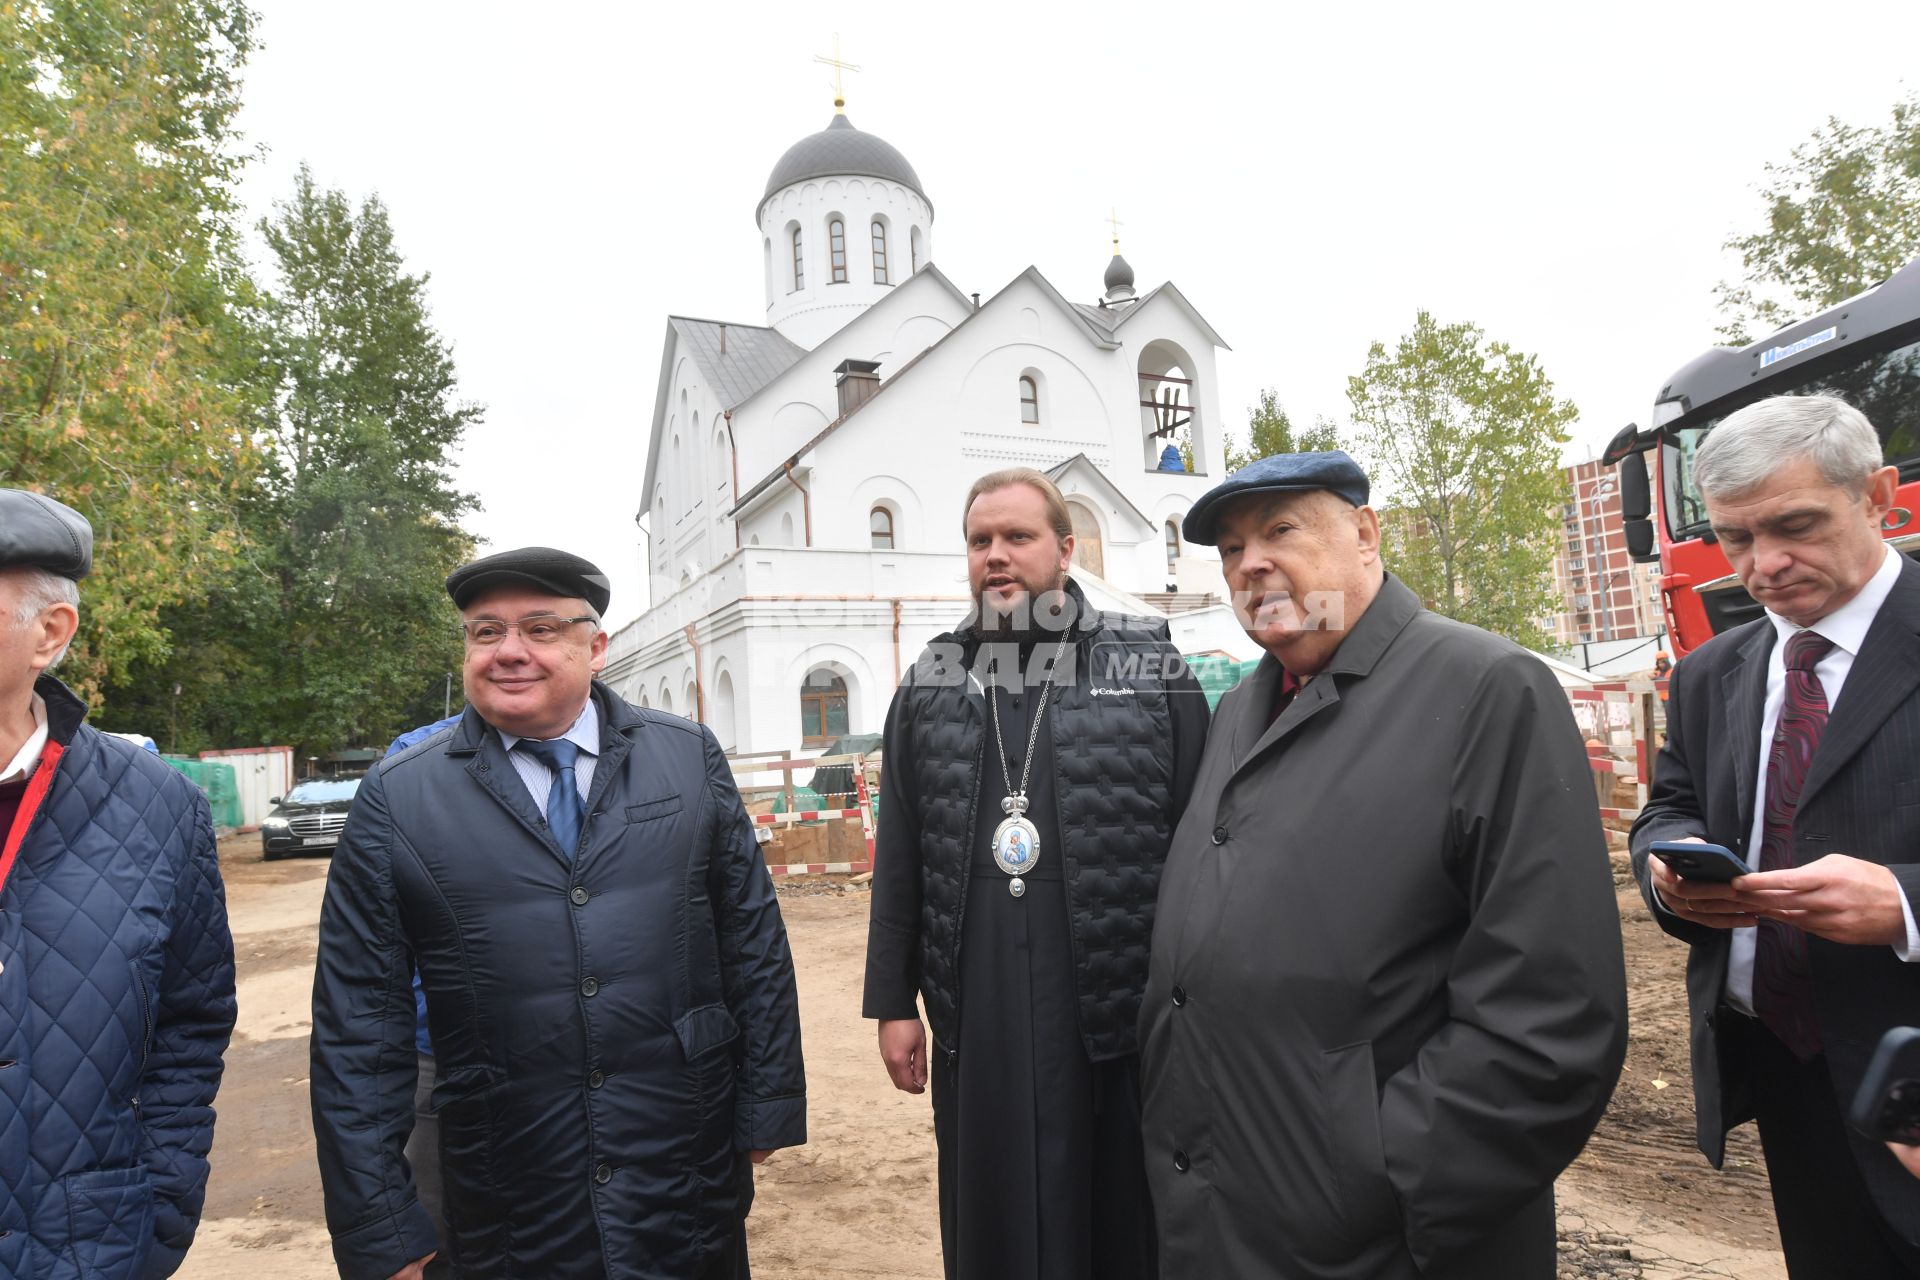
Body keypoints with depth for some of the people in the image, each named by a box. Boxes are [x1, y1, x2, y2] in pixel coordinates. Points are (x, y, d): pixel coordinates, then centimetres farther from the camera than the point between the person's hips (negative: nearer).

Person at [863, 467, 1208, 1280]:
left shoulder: (1153, 671, -1)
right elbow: (900, 858, 8)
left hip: (1122, 1012, -2)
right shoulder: (928, 687, 7)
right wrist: (893, 1001, 7)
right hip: (977, 1016, 2)